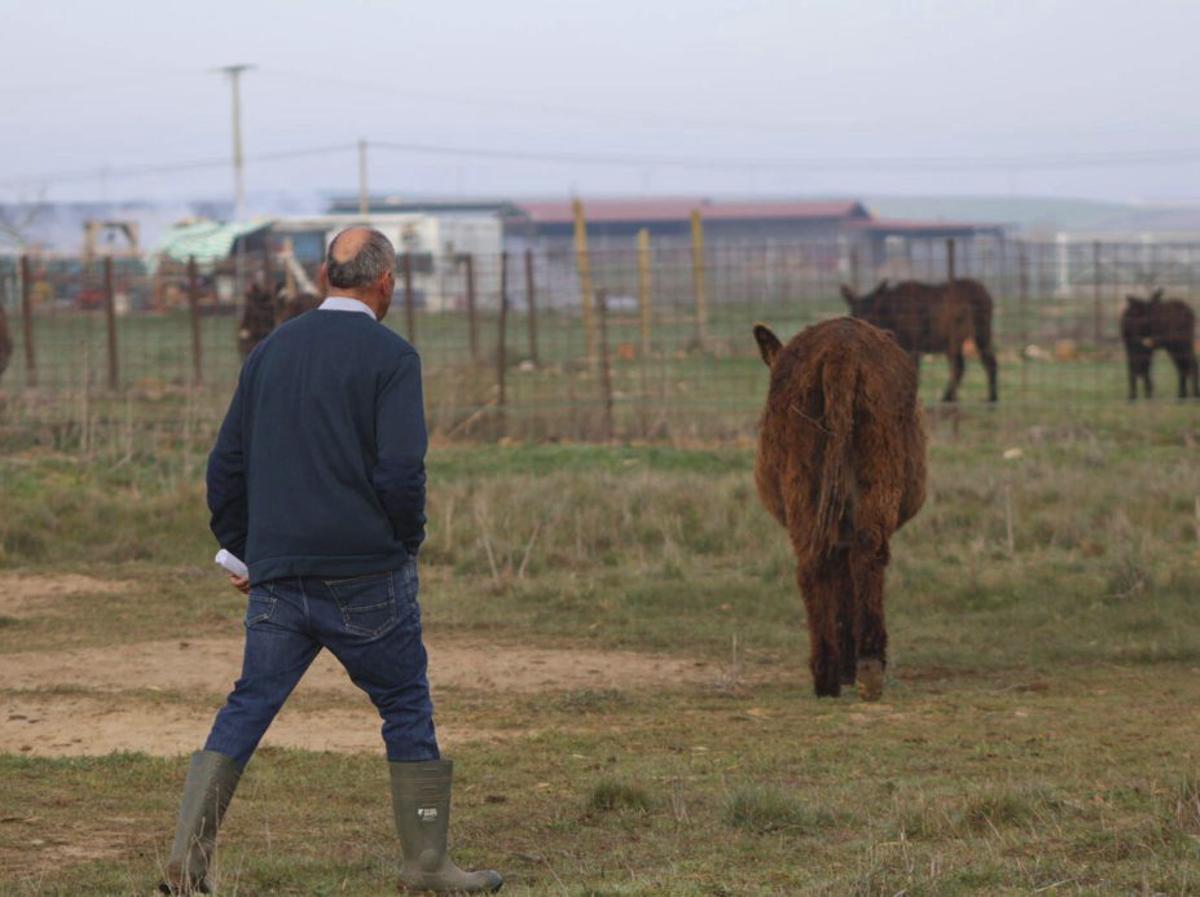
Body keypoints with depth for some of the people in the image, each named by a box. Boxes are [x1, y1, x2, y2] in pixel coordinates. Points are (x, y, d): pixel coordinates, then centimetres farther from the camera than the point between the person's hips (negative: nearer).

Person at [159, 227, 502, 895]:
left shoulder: (271, 351, 10)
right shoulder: (390, 357, -8)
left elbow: (227, 466, 12)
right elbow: (401, 469, -16)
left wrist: (242, 551, 21)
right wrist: (409, 541, 1)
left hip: (277, 580, 4)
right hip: (366, 576, -4)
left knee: (249, 708, 8)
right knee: (406, 708, 9)